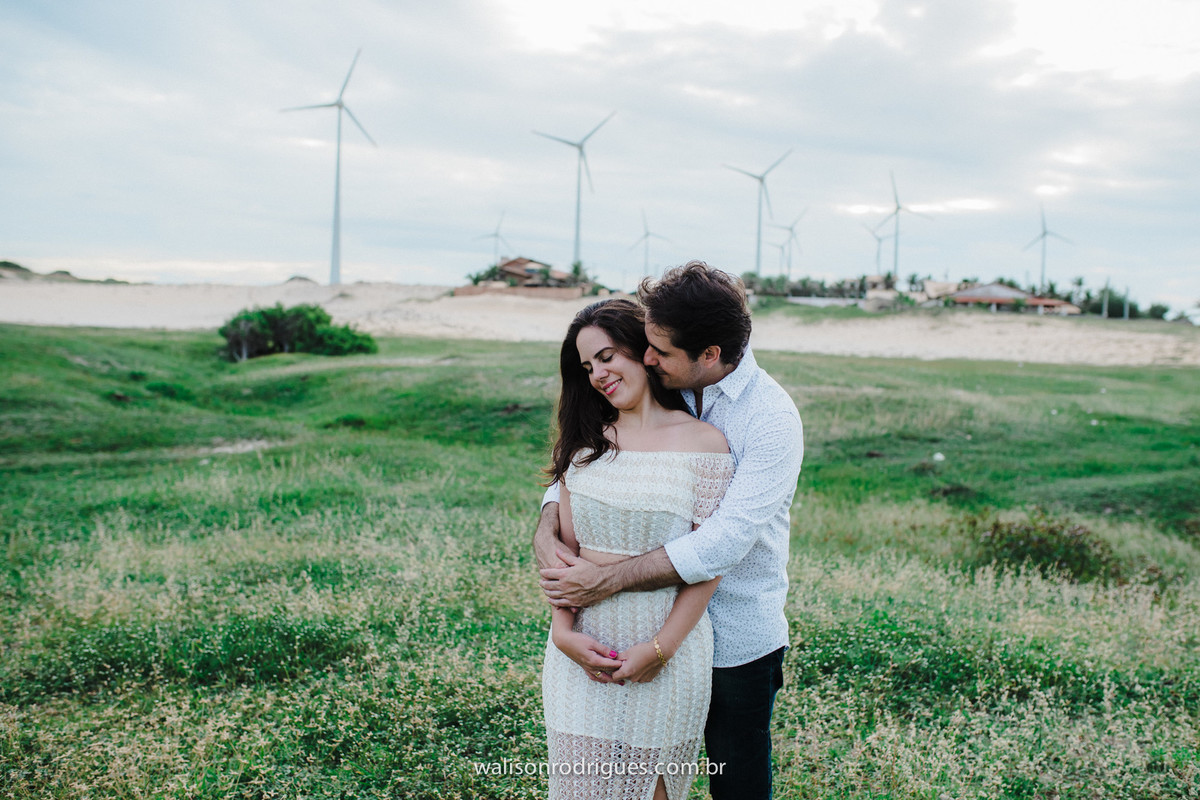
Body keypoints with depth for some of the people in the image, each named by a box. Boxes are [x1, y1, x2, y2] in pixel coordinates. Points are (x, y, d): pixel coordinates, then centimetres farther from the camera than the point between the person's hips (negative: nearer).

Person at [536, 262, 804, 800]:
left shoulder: (773, 419, -20)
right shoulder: (660, 390, -4)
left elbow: (725, 541, -28)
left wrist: (608, 580, -29)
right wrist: (546, 531, -18)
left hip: (737, 639, -4)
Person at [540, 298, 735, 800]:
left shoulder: (702, 443, -7)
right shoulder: (587, 441, 7)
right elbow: (564, 543, 4)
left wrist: (660, 648, -15)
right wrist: (563, 631, -9)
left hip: (668, 639, -3)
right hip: (584, 641, 3)